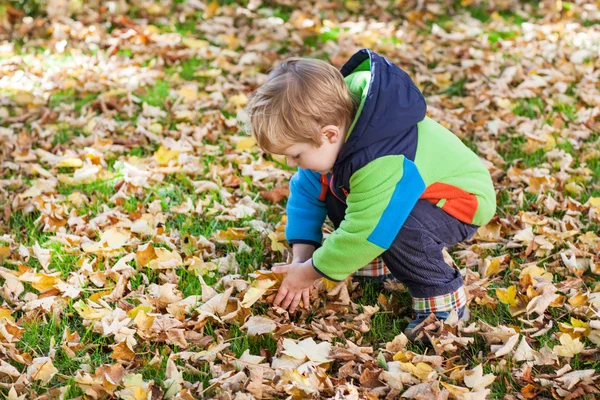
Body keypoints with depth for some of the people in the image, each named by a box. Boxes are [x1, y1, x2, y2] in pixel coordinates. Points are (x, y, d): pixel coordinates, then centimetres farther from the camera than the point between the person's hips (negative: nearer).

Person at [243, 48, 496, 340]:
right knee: (334, 193, -2)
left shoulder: (381, 165, -41)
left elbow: (363, 235, -33)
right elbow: (306, 190, -3)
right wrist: (301, 258, -8)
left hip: (462, 200, -9)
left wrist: (309, 272, -19)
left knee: (396, 228, -36)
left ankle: (441, 299, -13)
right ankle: (382, 260, 9)